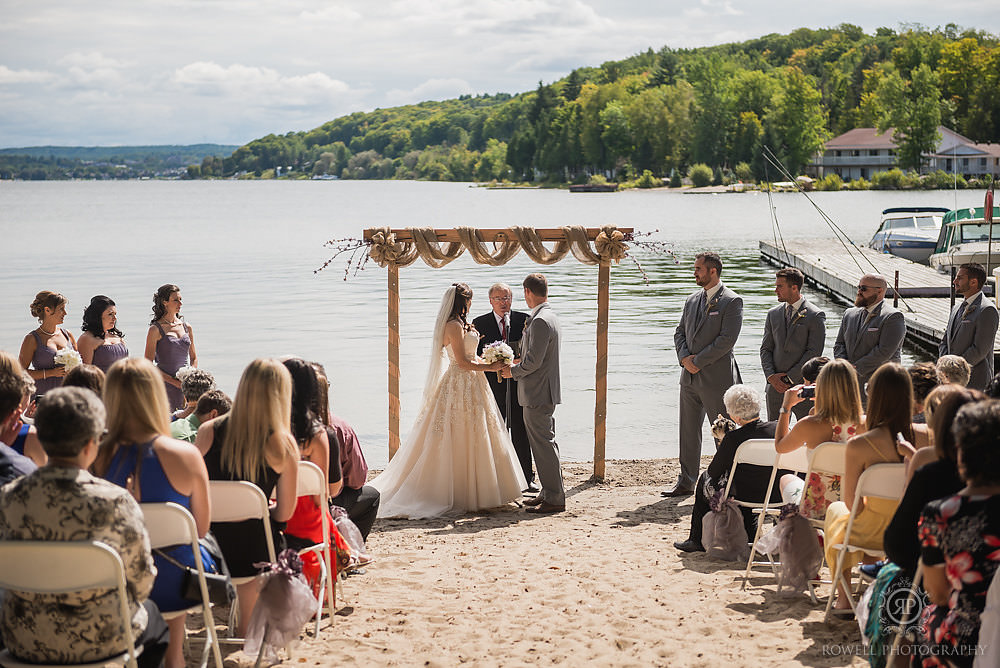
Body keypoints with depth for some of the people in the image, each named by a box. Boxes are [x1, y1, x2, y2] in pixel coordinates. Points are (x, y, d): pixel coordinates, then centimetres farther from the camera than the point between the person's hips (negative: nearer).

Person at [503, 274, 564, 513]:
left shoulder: (540, 321, -19)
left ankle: (554, 499, -2)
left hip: (538, 394, -10)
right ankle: (549, 492, 23)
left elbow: (534, 360, -22)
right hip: (547, 391, 10)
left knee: (544, 444, -6)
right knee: (545, 443, 16)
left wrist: (513, 371, -7)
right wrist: (519, 364, 16)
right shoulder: (551, 318, 14)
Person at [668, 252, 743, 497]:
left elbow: (727, 340, -15)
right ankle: (686, 482, 19)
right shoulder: (692, 300, 14)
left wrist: (698, 361, -14)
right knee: (688, 431, 11)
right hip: (690, 376, 7)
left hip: (716, 378, -7)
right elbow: (680, 332, 16)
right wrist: (685, 357, -4)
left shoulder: (732, 301, -8)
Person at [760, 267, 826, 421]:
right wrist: (771, 376, -5)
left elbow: (814, 352, -10)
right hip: (775, 387, 5)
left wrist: (789, 378, -12)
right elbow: (765, 349, 12)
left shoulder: (816, 315, -5)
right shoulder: (773, 314, 12)